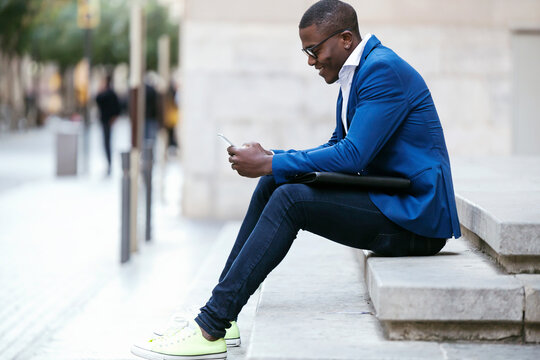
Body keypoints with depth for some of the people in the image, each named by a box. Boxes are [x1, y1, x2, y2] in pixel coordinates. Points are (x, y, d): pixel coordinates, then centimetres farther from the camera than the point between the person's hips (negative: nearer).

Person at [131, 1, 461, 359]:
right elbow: (338, 146, 19)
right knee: (272, 185, 4)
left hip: (415, 216, -10)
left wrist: (270, 164, -16)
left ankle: (211, 330, -21)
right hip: (389, 201, 10)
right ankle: (217, 313, 3)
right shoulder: (355, 73, 15)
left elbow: (352, 155, -23)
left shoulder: (384, 70, -17)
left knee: (290, 199, -21)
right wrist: (270, 157, 4)